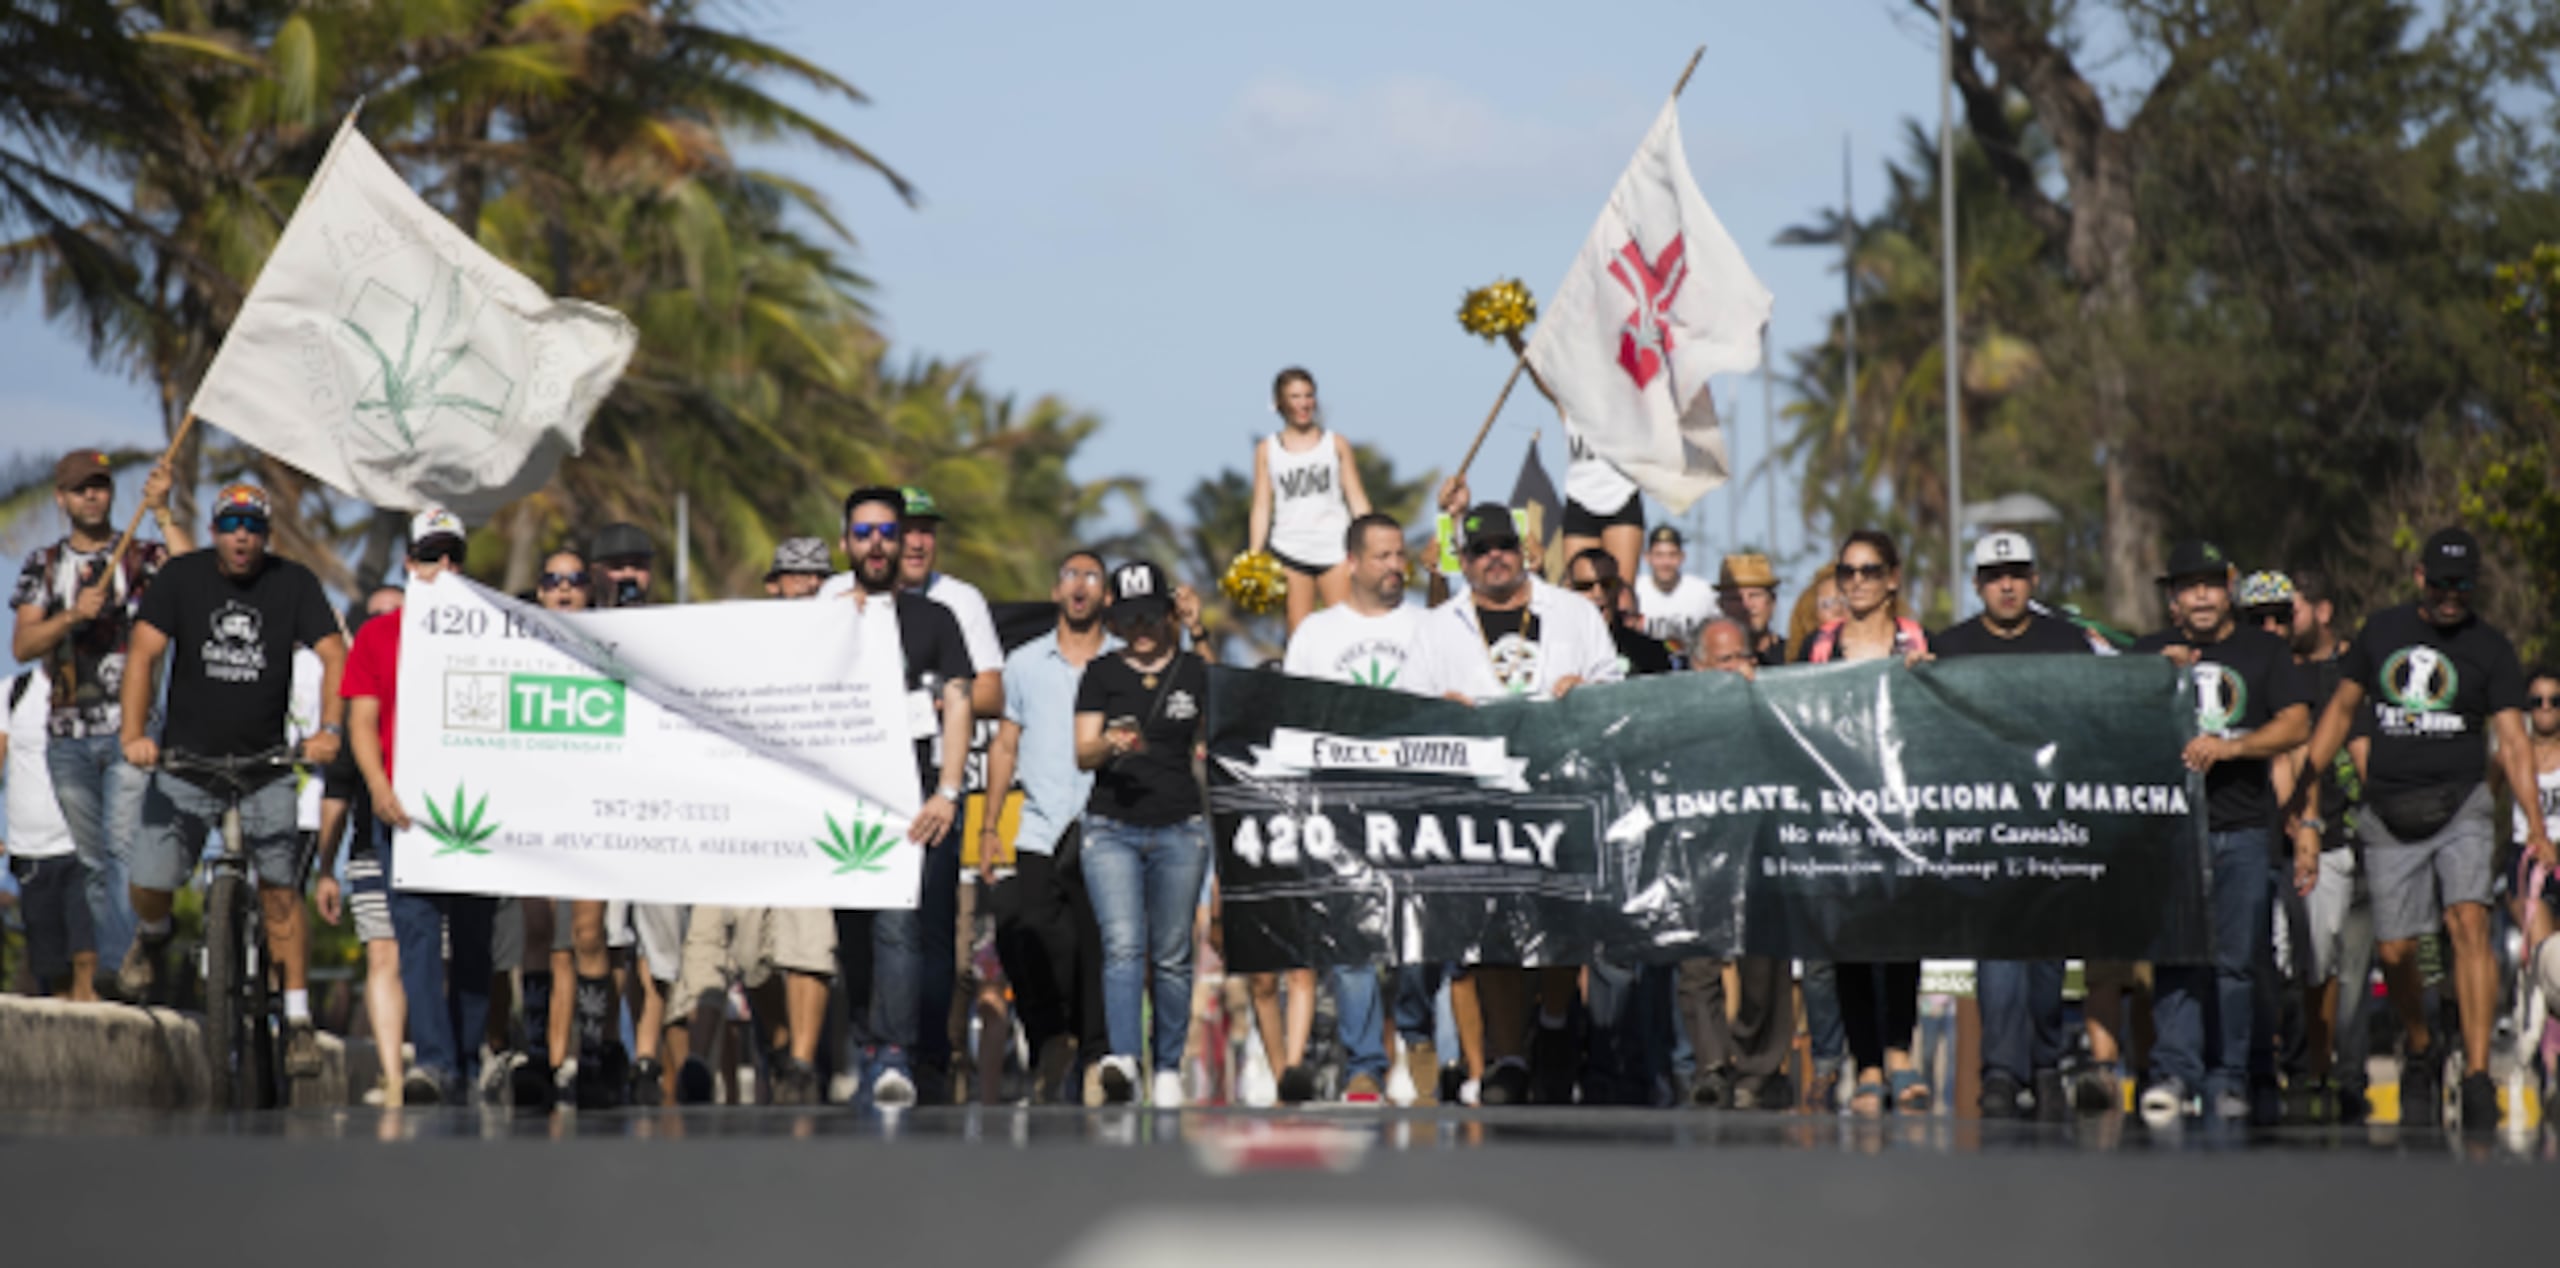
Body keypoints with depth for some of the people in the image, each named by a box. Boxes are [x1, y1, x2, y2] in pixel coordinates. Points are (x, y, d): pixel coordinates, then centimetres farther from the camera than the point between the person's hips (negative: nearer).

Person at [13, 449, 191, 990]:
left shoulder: (142, 555, 5)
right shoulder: (43, 565, 13)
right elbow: (22, 645, 4)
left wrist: (161, 511, -19)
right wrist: (73, 615, -12)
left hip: (129, 728, -4)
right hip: (68, 735, 4)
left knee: (125, 849, -16)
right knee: (94, 862, 8)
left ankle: (122, 970, -21)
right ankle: (112, 965, 13)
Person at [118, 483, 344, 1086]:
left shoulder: (294, 583, -3)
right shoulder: (182, 577, -5)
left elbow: (333, 654, -11)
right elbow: (143, 652, -13)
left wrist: (330, 729, -28)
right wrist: (133, 733, -27)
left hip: (266, 761, 0)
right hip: (187, 759, 0)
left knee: (280, 889, -7)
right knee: (150, 886, -6)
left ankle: (297, 1020, 1)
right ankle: (152, 935, 31)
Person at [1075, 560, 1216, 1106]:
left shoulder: (1195, 670, 6)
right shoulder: (1102, 673, 7)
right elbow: (1082, 754, 3)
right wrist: (1108, 744, -22)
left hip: (1179, 829, 1)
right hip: (1111, 828, -1)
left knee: (1171, 955, 3)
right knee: (1123, 946, -15)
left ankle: (1168, 1069, 12)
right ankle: (1122, 1060, -28)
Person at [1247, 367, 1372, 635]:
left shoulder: (1336, 444, 10)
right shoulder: (1268, 450, 10)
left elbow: (1357, 499, 9)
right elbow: (1262, 507, 9)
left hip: (1334, 549, 0)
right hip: (1290, 550, 0)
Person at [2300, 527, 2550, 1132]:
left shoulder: (2490, 648, 1)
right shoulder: (2381, 630, 9)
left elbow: (2512, 740, -7)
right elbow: (2341, 711, 16)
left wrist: (2535, 826, -21)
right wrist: (2310, 810, 11)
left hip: (2460, 809, -2)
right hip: (2390, 818, 2)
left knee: (2469, 924, -21)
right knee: (2395, 951, 1)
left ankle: (2477, 1076, -24)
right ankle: (2420, 1053, 31)